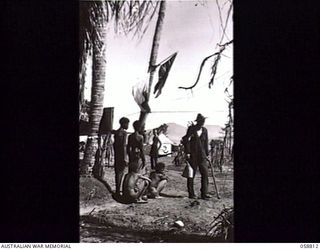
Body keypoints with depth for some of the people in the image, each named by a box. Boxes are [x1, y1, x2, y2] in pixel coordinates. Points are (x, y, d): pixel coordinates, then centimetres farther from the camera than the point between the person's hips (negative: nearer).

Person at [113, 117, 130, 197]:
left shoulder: (116, 132, 12)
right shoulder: (124, 132, -14)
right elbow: (123, 146, -19)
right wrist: (124, 159, -19)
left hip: (116, 155, 8)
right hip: (121, 155, -8)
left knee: (117, 172, 13)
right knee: (120, 173, -4)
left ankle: (117, 191, 20)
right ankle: (118, 191, -1)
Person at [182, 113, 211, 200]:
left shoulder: (204, 130, 9)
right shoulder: (191, 128, -3)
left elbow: (206, 143, 15)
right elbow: (186, 140, -5)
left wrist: (207, 154, 11)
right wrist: (187, 152, -11)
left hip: (202, 155, 4)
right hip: (192, 156, -3)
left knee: (205, 173, -4)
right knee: (191, 174, 3)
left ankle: (204, 193, 0)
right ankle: (191, 194, 11)